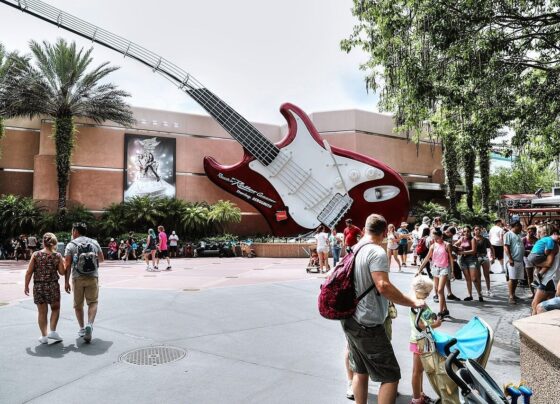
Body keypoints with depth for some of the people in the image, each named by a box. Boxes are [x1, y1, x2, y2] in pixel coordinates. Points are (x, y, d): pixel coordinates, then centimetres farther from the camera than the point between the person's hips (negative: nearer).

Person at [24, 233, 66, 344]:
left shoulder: (36, 255, -4)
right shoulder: (57, 256, -6)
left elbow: (29, 272, -3)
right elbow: (62, 272, -3)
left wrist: (26, 286, 7)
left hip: (38, 286, 1)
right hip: (52, 286, -1)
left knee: (42, 312, 11)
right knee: (55, 309, 19)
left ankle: (44, 336, 16)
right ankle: (52, 331, 11)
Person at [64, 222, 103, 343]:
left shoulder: (71, 245, -1)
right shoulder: (94, 243, 7)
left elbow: (67, 265, -5)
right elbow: (101, 259, 16)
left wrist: (66, 282, -1)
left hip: (77, 278, -1)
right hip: (93, 277, 1)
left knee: (78, 305, 14)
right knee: (93, 302, 5)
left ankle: (82, 328, 18)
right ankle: (90, 324, -15)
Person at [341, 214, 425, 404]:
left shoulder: (354, 249, 8)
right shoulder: (377, 252, -17)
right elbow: (383, 286, -28)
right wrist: (413, 302, -19)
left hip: (349, 319, 9)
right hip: (368, 324, -9)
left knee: (360, 371, 19)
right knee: (391, 376, 2)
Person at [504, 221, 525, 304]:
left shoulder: (518, 235, 21)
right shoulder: (508, 234, -6)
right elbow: (506, 247, -13)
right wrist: (510, 258, -19)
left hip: (520, 260, 8)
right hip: (513, 260, -8)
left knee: (516, 279, 10)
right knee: (512, 278, -7)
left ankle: (513, 294, 19)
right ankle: (511, 297, -5)